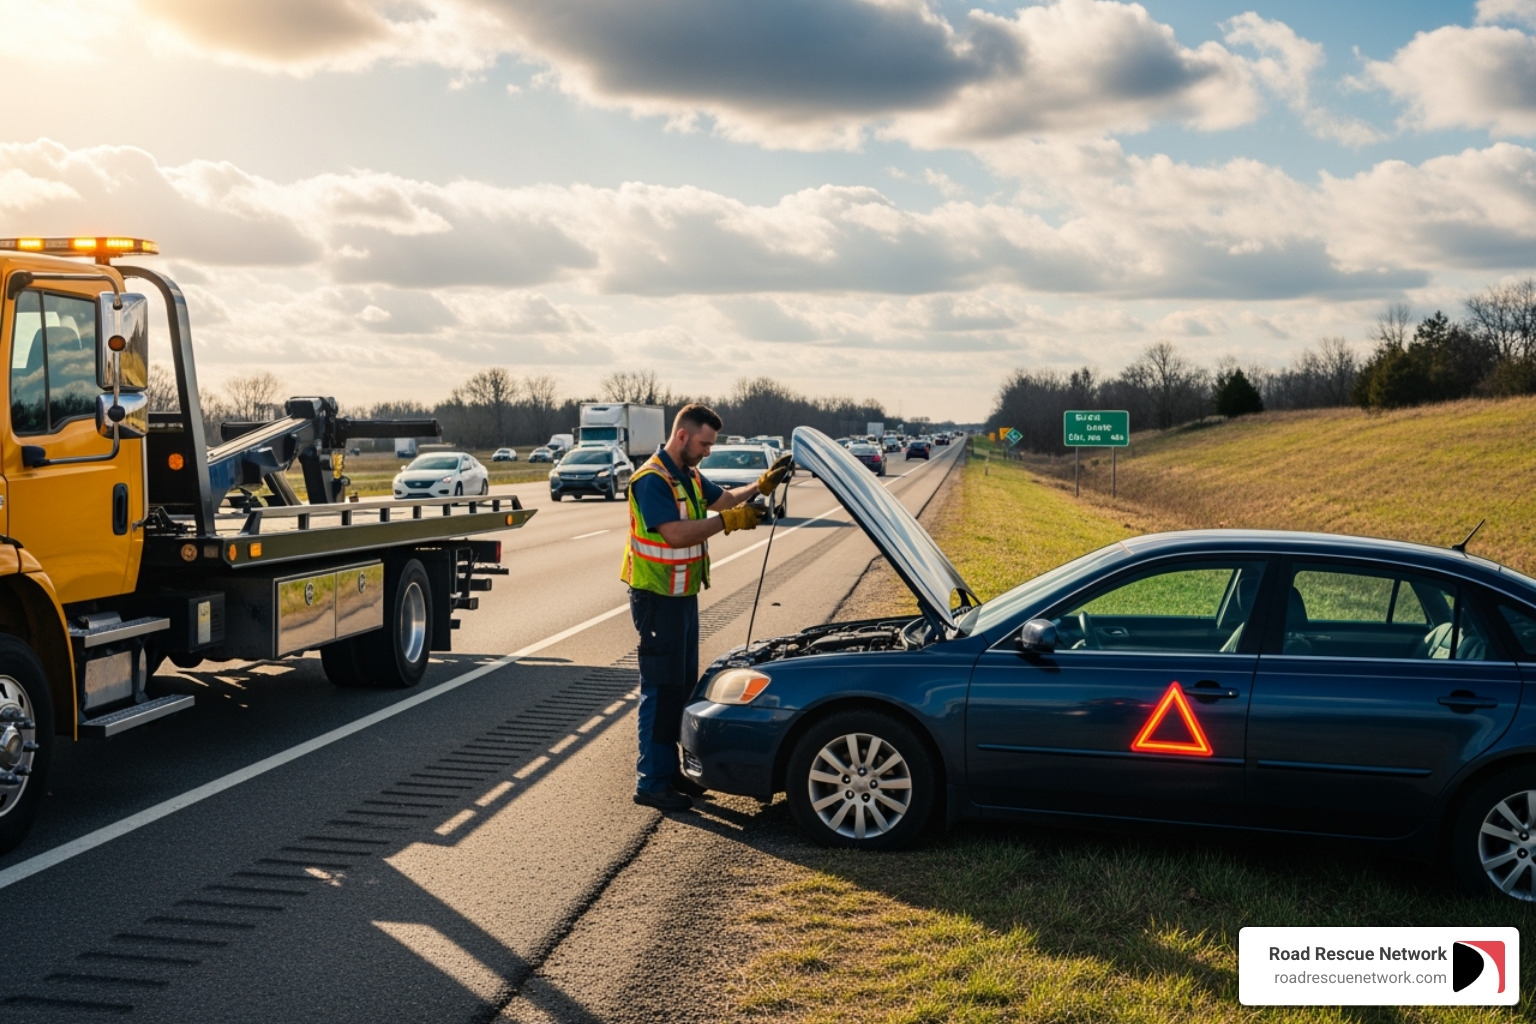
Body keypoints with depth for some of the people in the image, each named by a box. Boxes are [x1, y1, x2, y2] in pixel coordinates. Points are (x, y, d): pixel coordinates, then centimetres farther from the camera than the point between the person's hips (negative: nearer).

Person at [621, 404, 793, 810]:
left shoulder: (689, 477, 13)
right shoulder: (651, 479, -19)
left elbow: (726, 499, 21)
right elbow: (677, 533, -28)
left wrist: (764, 483, 7)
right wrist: (729, 521, -26)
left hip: (684, 595, 10)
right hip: (656, 598, -10)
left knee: (683, 685, 15)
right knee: (661, 690, -6)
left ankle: (670, 769, 25)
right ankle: (651, 782, 0)